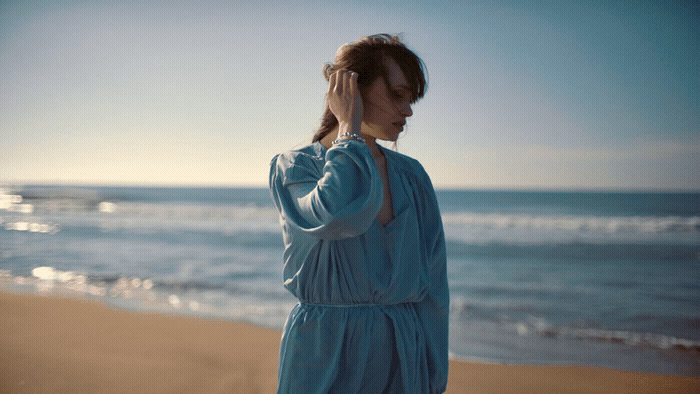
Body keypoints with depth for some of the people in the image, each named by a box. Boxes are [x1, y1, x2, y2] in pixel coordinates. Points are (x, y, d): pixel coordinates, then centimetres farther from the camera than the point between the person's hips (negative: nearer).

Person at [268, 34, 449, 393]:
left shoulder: (412, 176, 5)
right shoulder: (292, 166, -6)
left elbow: (433, 288, 4)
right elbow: (337, 216, -29)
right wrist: (350, 126, -15)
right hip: (326, 357, -3)